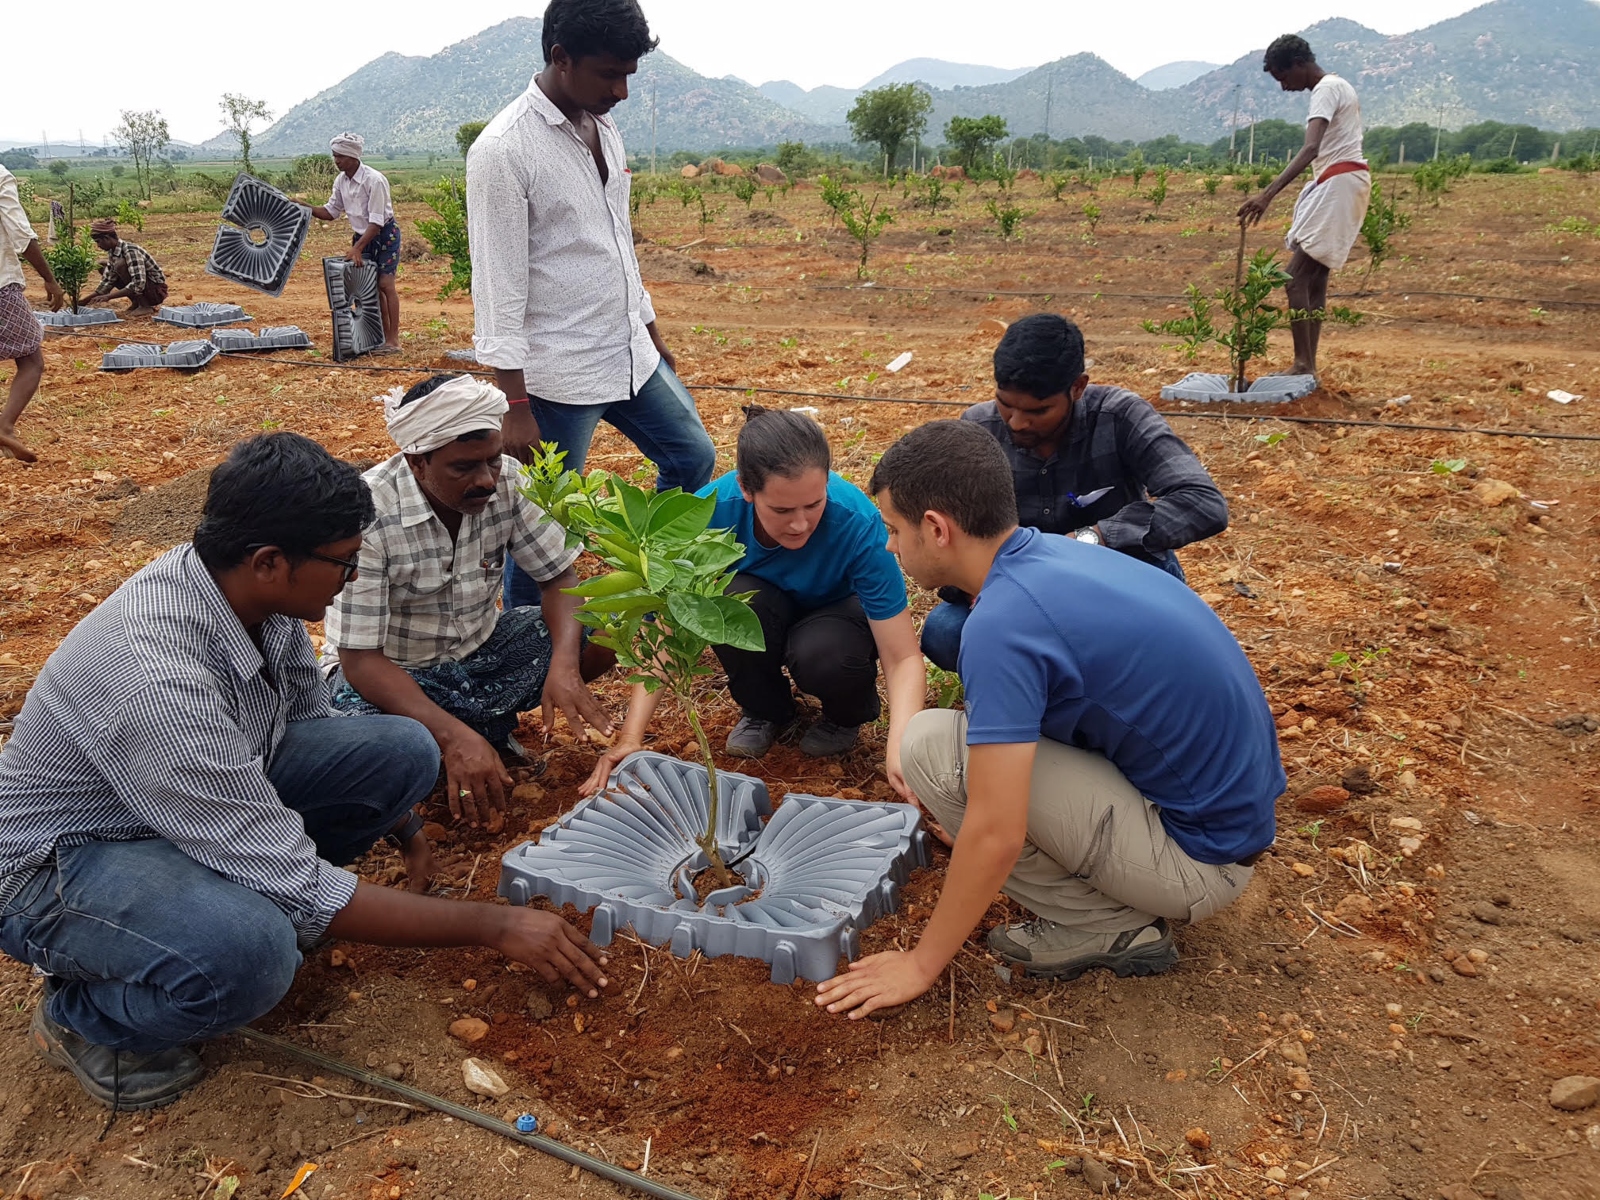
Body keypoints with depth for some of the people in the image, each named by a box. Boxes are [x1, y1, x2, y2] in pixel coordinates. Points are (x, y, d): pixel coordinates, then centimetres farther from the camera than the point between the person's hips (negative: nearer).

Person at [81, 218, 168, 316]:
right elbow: (107, 282, 3)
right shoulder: (112, 252, 1)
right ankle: (136, 303, 8)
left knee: (120, 265, -27)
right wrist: (84, 301, -5)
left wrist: (109, 296, -34)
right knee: (102, 266, 7)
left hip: (157, 291, -9)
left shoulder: (131, 252, -25)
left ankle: (145, 306, -14)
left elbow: (138, 285, -34)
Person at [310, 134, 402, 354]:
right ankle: (383, 335, 10)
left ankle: (393, 340, -7)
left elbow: (376, 221, -25)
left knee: (385, 284, -10)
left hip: (385, 234, -7)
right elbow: (331, 212, 9)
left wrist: (357, 248, -29)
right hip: (361, 235, 7)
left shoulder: (374, 180, -23)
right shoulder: (340, 181, -1)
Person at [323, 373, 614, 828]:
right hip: (390, 671, -4)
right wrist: (453, 736, -39)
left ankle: (491, 723, 2)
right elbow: (359, 656, -27)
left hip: (481, 648, 5)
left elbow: (559, 576, -9)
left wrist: (564, 665, -30)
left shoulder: (506, 480, -14)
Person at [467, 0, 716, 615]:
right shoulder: (503, 149, -16)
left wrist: (651, 334, 19)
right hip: (558, 376, -8)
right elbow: (499, 285, -18)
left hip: (631, 355, 8)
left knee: (692, 458, 17)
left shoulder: (604, 129, 8)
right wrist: (516, 406, -19)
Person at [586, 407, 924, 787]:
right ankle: (765, 710, -2)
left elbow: (904, 659, -33)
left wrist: (899, 748, -50)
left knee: (820, 654, -36)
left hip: (838, 612, -1)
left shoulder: (858, 524, -35)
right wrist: (631, 737, -36)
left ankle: (846, 715, 1)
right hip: (769, 613, 2)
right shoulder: (711, 510, -31)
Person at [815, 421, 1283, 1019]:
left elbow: (996, 835, -24)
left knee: (933, 744, -15)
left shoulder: (1003, 620, -24)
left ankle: (1105, 924, -2)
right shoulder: (1053, 552, 3)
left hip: (1198, 855, -9)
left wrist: (921, 964, -9)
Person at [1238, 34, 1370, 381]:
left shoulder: (1327, 89, -13)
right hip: (1338, 184, 10)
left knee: (1296, 277, -14)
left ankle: (1303, 364, -16)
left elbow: (1310, 149, -29)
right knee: (1314, 278, 8)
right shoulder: (1337, 87, 19)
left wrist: (1268, 194, -40)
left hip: (1338, 184, -10)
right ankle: (1308, 366, 8)